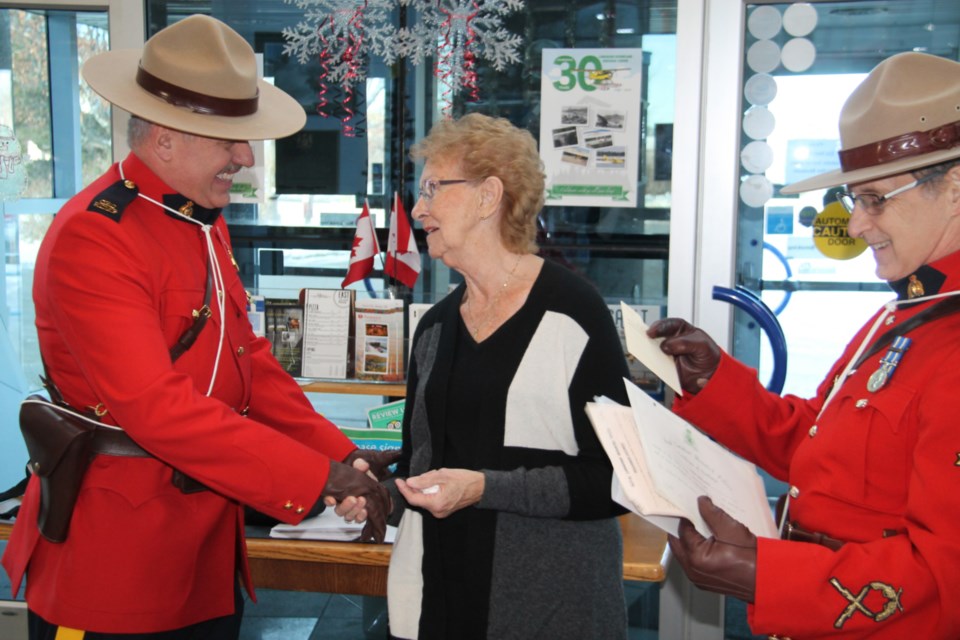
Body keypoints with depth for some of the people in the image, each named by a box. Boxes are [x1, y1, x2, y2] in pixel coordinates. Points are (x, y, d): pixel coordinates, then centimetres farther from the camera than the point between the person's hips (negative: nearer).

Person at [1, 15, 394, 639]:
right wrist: (318, 478, -26)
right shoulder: (93, 238, -20)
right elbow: (156, 407, -27)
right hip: (118, 551, -8)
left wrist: (340, 457, -2)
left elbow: (248, 358, 9)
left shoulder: (206, 222, 8)